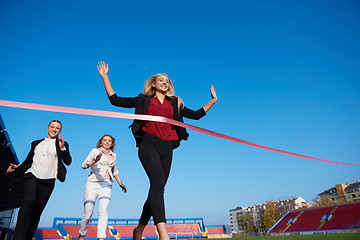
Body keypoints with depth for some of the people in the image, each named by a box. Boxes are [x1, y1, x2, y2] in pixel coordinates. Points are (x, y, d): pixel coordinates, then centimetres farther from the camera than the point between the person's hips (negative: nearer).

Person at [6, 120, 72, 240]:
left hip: (47, 180, 0)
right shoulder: (36, 143, 20)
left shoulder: (62, 144, 12)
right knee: (29, 200, -24)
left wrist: (62, 148, -13)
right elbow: (28, 160, 25)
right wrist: (17, 167, 10)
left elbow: (68, 162, 0)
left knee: (37, 211, -2)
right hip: (31, 175, 1)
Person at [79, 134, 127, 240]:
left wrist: (120, 183, 21)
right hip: (92, 184, -2)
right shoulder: (95, 151, 3)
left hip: (106, 186, 3)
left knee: (103, 211, -18)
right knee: (87, 215, 1)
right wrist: (94, 161, -25)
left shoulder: (113, 155, 16)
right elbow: (84, 165, -7)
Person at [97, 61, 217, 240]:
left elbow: (196, 115, 23)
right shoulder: (143, 100, 14)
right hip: (149, 144, -4)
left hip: (166, 148, 4)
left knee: (157, 189, 3)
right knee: (158, 182, -25)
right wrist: (105, 76, 13)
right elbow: (115, 100, 13)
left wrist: (213, 100, 22)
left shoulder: (175, 103, 22)